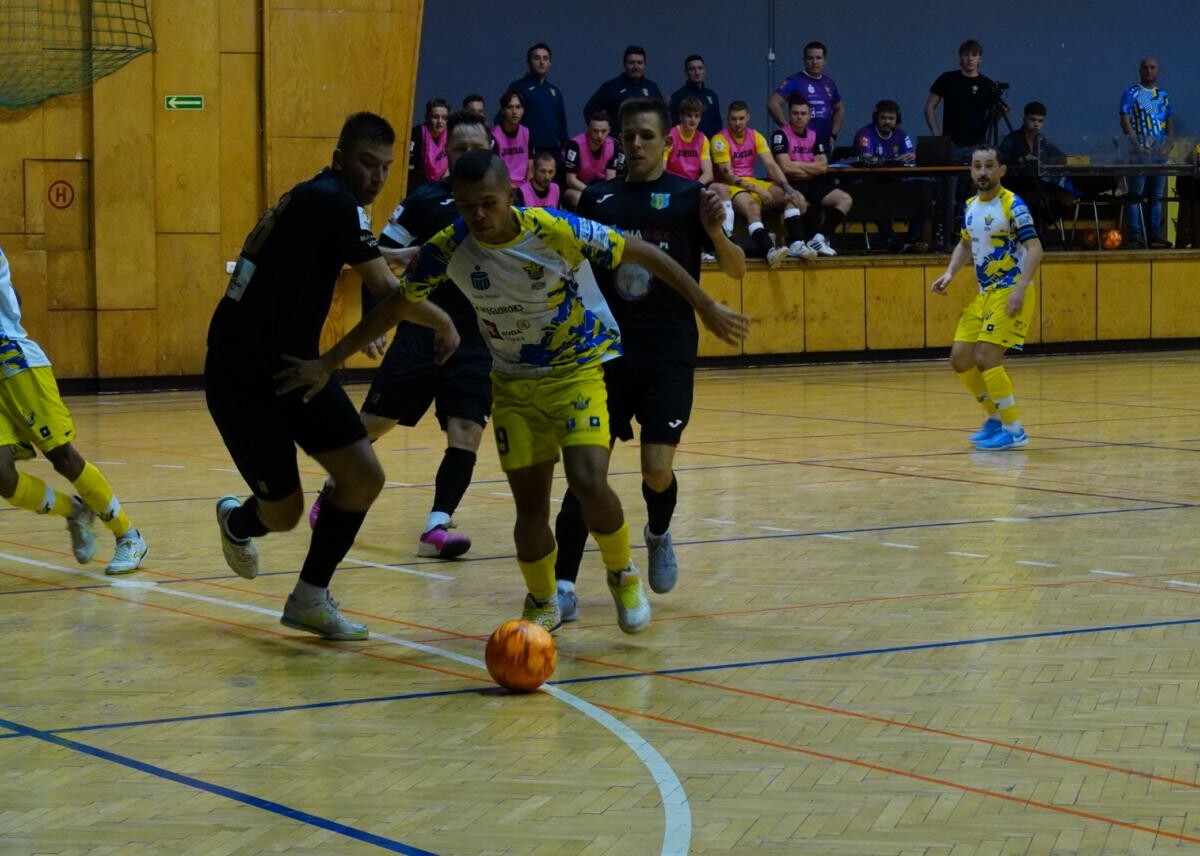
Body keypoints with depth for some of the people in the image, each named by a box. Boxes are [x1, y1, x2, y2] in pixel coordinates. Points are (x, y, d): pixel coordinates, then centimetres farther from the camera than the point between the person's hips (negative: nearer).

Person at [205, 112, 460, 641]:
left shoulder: (318, 200, 8)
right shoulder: (330, 200, -20)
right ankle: (236, 522, 38)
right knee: (284, 512, 1)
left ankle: (310, 597, 14)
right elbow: (393, 295, -22)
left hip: (292, 365, 9)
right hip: (242, 378, -9)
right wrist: (444, 323, -8)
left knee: (365, 477, -1)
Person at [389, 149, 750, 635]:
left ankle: (623, 575, 7)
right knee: (530, 507, 1)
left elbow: (642, 253, -15)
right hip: (514, 382, 3)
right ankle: (543, 605, 28)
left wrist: (706, 308, -10)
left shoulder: (556, 231, -25)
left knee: (588, 483, -22)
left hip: (580, 370, -3)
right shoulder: (448, 249, -16)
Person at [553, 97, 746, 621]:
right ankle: (563, 586, -5)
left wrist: (715, 231, -19)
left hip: (668, 355, -2)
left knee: (657, 469, -6)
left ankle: (658, 534, 29)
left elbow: (737, 271, -1)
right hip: (608, 349, 2)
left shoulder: (688, 197, 0)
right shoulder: (598, 199, 8)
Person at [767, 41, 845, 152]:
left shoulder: (829, 83, 15)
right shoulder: (794, 81, -3)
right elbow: (773, 104, -11)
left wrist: (833, 135, 16)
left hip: (825, 147, 6)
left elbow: (839, 109, 28)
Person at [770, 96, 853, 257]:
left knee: (845, 199, -9)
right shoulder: (780, 135, -4)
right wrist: (811, 167, -1)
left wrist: (798, 167, -6)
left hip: (812, 183, 7)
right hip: (790, 184, -7)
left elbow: (823, 167, 5)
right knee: (798, 200, -41)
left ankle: (819, 238, -19)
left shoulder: (814, 136, 15)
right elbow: (785, 167, -15)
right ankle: (796, 243, -54)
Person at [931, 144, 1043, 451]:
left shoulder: (1012, 205, -13)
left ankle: (1014, 430, -6)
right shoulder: (971, 206, 9)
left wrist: (1020, 289, -28)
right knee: (960, 359, 5)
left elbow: (1034, 248, -18)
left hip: (1010, 292, -8)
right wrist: (950, 273, 9)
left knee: (986, 357, -17)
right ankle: (994, 417, 23)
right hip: (984, 293, 8)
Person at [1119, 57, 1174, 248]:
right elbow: (1125, 120, -7)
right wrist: (1136, 145, -16)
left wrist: (1168, 142, 0)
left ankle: (1155, 233, 9)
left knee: (1157, 195, 6)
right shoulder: (1131, 94, 1)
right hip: (1140, 152, -5)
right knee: (1136, 194, -7)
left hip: (1160, 152, 5)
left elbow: (1170, 121, 17)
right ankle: (1135, 235, -8)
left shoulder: (1163, 95, 16)